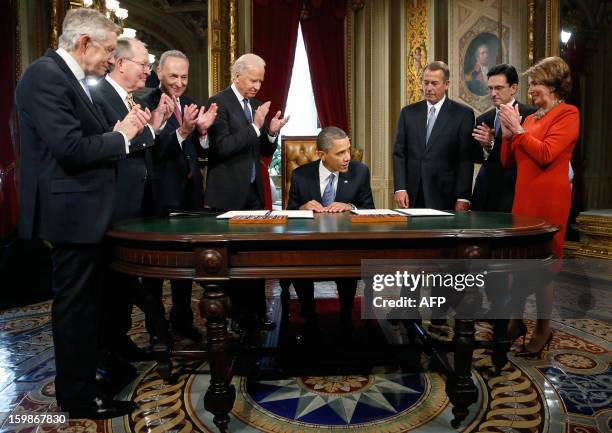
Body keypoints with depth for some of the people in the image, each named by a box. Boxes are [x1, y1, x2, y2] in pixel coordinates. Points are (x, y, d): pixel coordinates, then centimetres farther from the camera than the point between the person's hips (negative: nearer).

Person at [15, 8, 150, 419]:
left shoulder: (70, 78, 15)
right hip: (71, 211, -10)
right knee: (74, 304, 2)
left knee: (85, 302, 19)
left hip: (83, 210, 10)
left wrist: (126, 130, 1)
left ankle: (82, 383, 35)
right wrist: (120, 137, -11)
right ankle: (78, 397, 18)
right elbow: (70, 147, -25)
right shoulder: (46, 74, -15)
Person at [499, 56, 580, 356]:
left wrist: (518, 129, -10)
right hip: (522, 197, 6)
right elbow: (508, 162, 14)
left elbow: (546, 154, -17)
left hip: (548, 199, -6)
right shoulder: (531, 118, 15)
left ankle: (543, 328, 15)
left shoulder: (567, 114, -4)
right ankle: (517, 321, 21)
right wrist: (507, 132, 1)